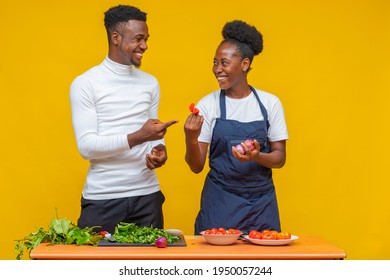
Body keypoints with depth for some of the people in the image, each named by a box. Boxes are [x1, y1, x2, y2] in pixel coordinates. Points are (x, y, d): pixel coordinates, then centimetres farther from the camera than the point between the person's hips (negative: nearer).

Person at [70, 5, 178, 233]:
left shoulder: (150, 83, 10)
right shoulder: (85, 84, -4)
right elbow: (86, 146, -11)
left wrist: (159, 149, -7)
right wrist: (137, 137, -22)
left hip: (147, 194, 4)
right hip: (102, 198, -4)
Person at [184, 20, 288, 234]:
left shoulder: (270, 103, 0)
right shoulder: (207, 104, -1)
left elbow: (279, 158, 3)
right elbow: (196, 166, -2)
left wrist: (257, 157, -18)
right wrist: (191, 139, -23)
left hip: (261, 203, 1)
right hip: (220, 202, -1)